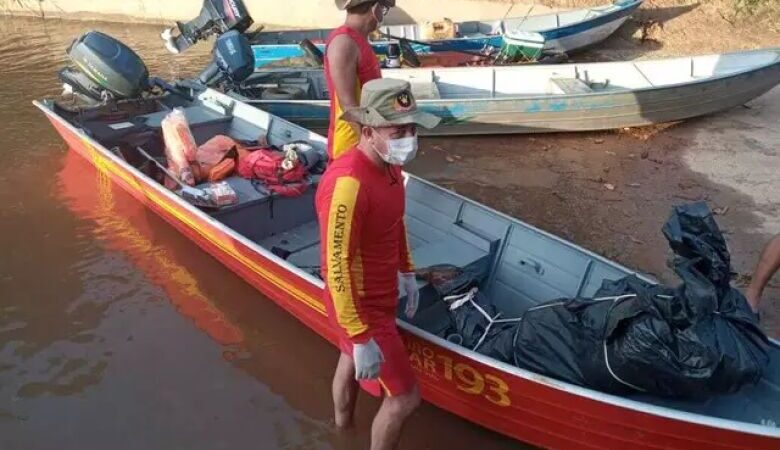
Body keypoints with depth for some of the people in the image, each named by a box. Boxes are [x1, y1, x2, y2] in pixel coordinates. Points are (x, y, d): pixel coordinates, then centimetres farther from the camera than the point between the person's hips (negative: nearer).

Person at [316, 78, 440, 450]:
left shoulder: (388, 163, -4)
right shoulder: (348, 183, -34)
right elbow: (337, 267, -31)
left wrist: (406, 272, 19)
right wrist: (362, 337, -27)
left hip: (379, 293, 9)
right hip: (363, 306, -9)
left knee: (350, 357, 32)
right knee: (405, 397, 2)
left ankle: (343, 420, 61)